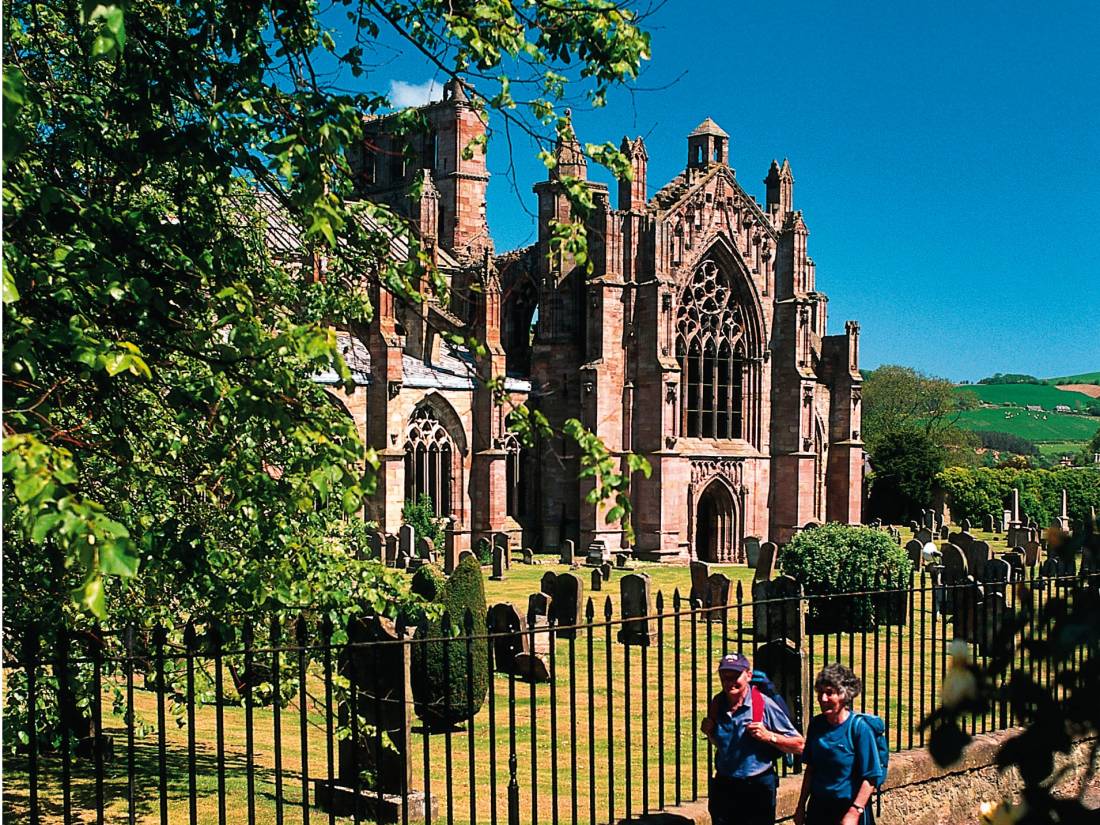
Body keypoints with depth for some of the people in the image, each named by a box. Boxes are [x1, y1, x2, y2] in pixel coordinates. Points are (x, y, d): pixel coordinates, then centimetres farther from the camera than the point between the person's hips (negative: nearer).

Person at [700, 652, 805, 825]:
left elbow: (799, 745, -9)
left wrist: (769, 736, -22)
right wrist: (709, 732, -2)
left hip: (758, 788, -4)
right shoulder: (716, 704, 1)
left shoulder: (764, 705, -14)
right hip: (723, 787, 4)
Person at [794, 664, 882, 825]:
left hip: (848, 807, -5)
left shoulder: (859, 727, -15)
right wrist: (801, 805, 11)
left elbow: (869, 778, -15)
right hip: (818, 807, 5)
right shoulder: (816, 724, 0)